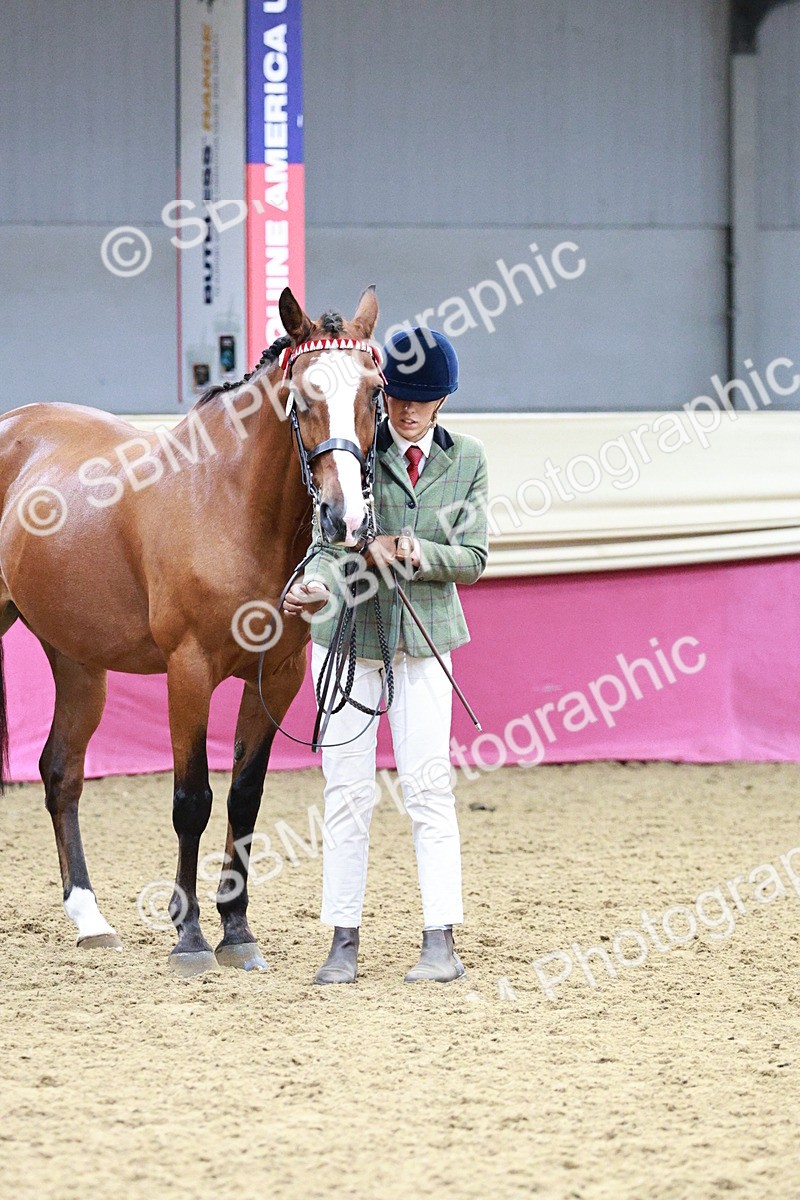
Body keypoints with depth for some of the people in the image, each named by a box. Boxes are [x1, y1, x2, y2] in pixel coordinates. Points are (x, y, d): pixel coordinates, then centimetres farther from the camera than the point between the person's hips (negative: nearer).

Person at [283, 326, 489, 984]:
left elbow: (473, 558, 0)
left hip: (425, 636, 1)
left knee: (429, 786, -3)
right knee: (348, 791, 1)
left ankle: (441, 941, 0)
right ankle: (344, 940, 7)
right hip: (350, 633, -1)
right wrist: (317, 586, -36)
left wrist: (417, 554, -20)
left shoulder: (467, 458, 1)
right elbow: (332, 537, -14)